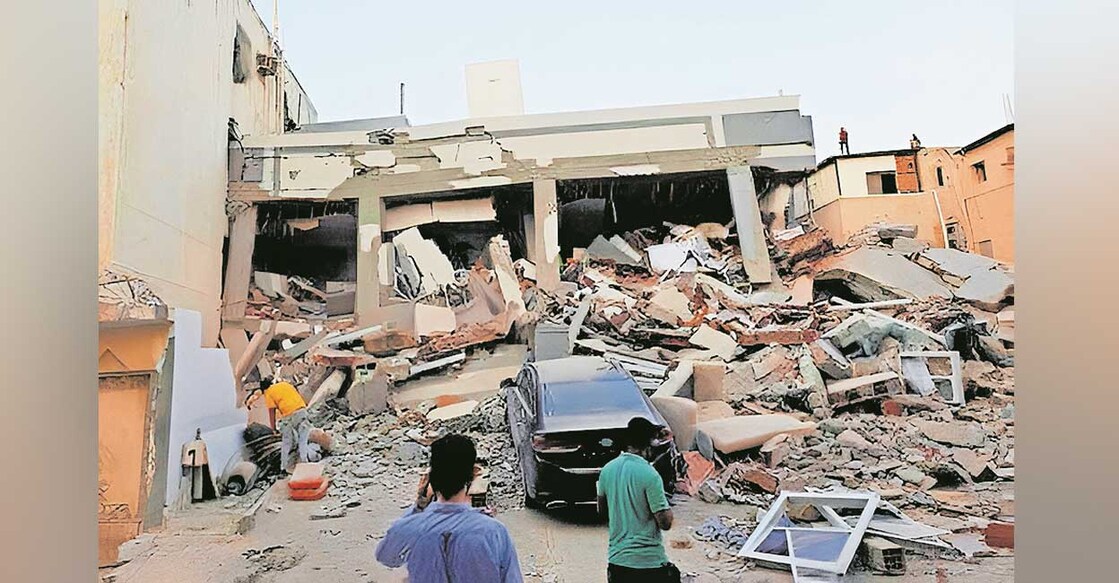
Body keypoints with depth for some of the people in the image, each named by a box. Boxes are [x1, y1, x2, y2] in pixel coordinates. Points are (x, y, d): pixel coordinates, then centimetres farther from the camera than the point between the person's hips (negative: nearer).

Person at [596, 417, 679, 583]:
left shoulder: (607, 470, 0)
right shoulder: (649, 475, -19)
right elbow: (665, 523, -15)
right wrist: (667, 506, 3)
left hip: (616, 559, 6)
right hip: (648, 562, -5)